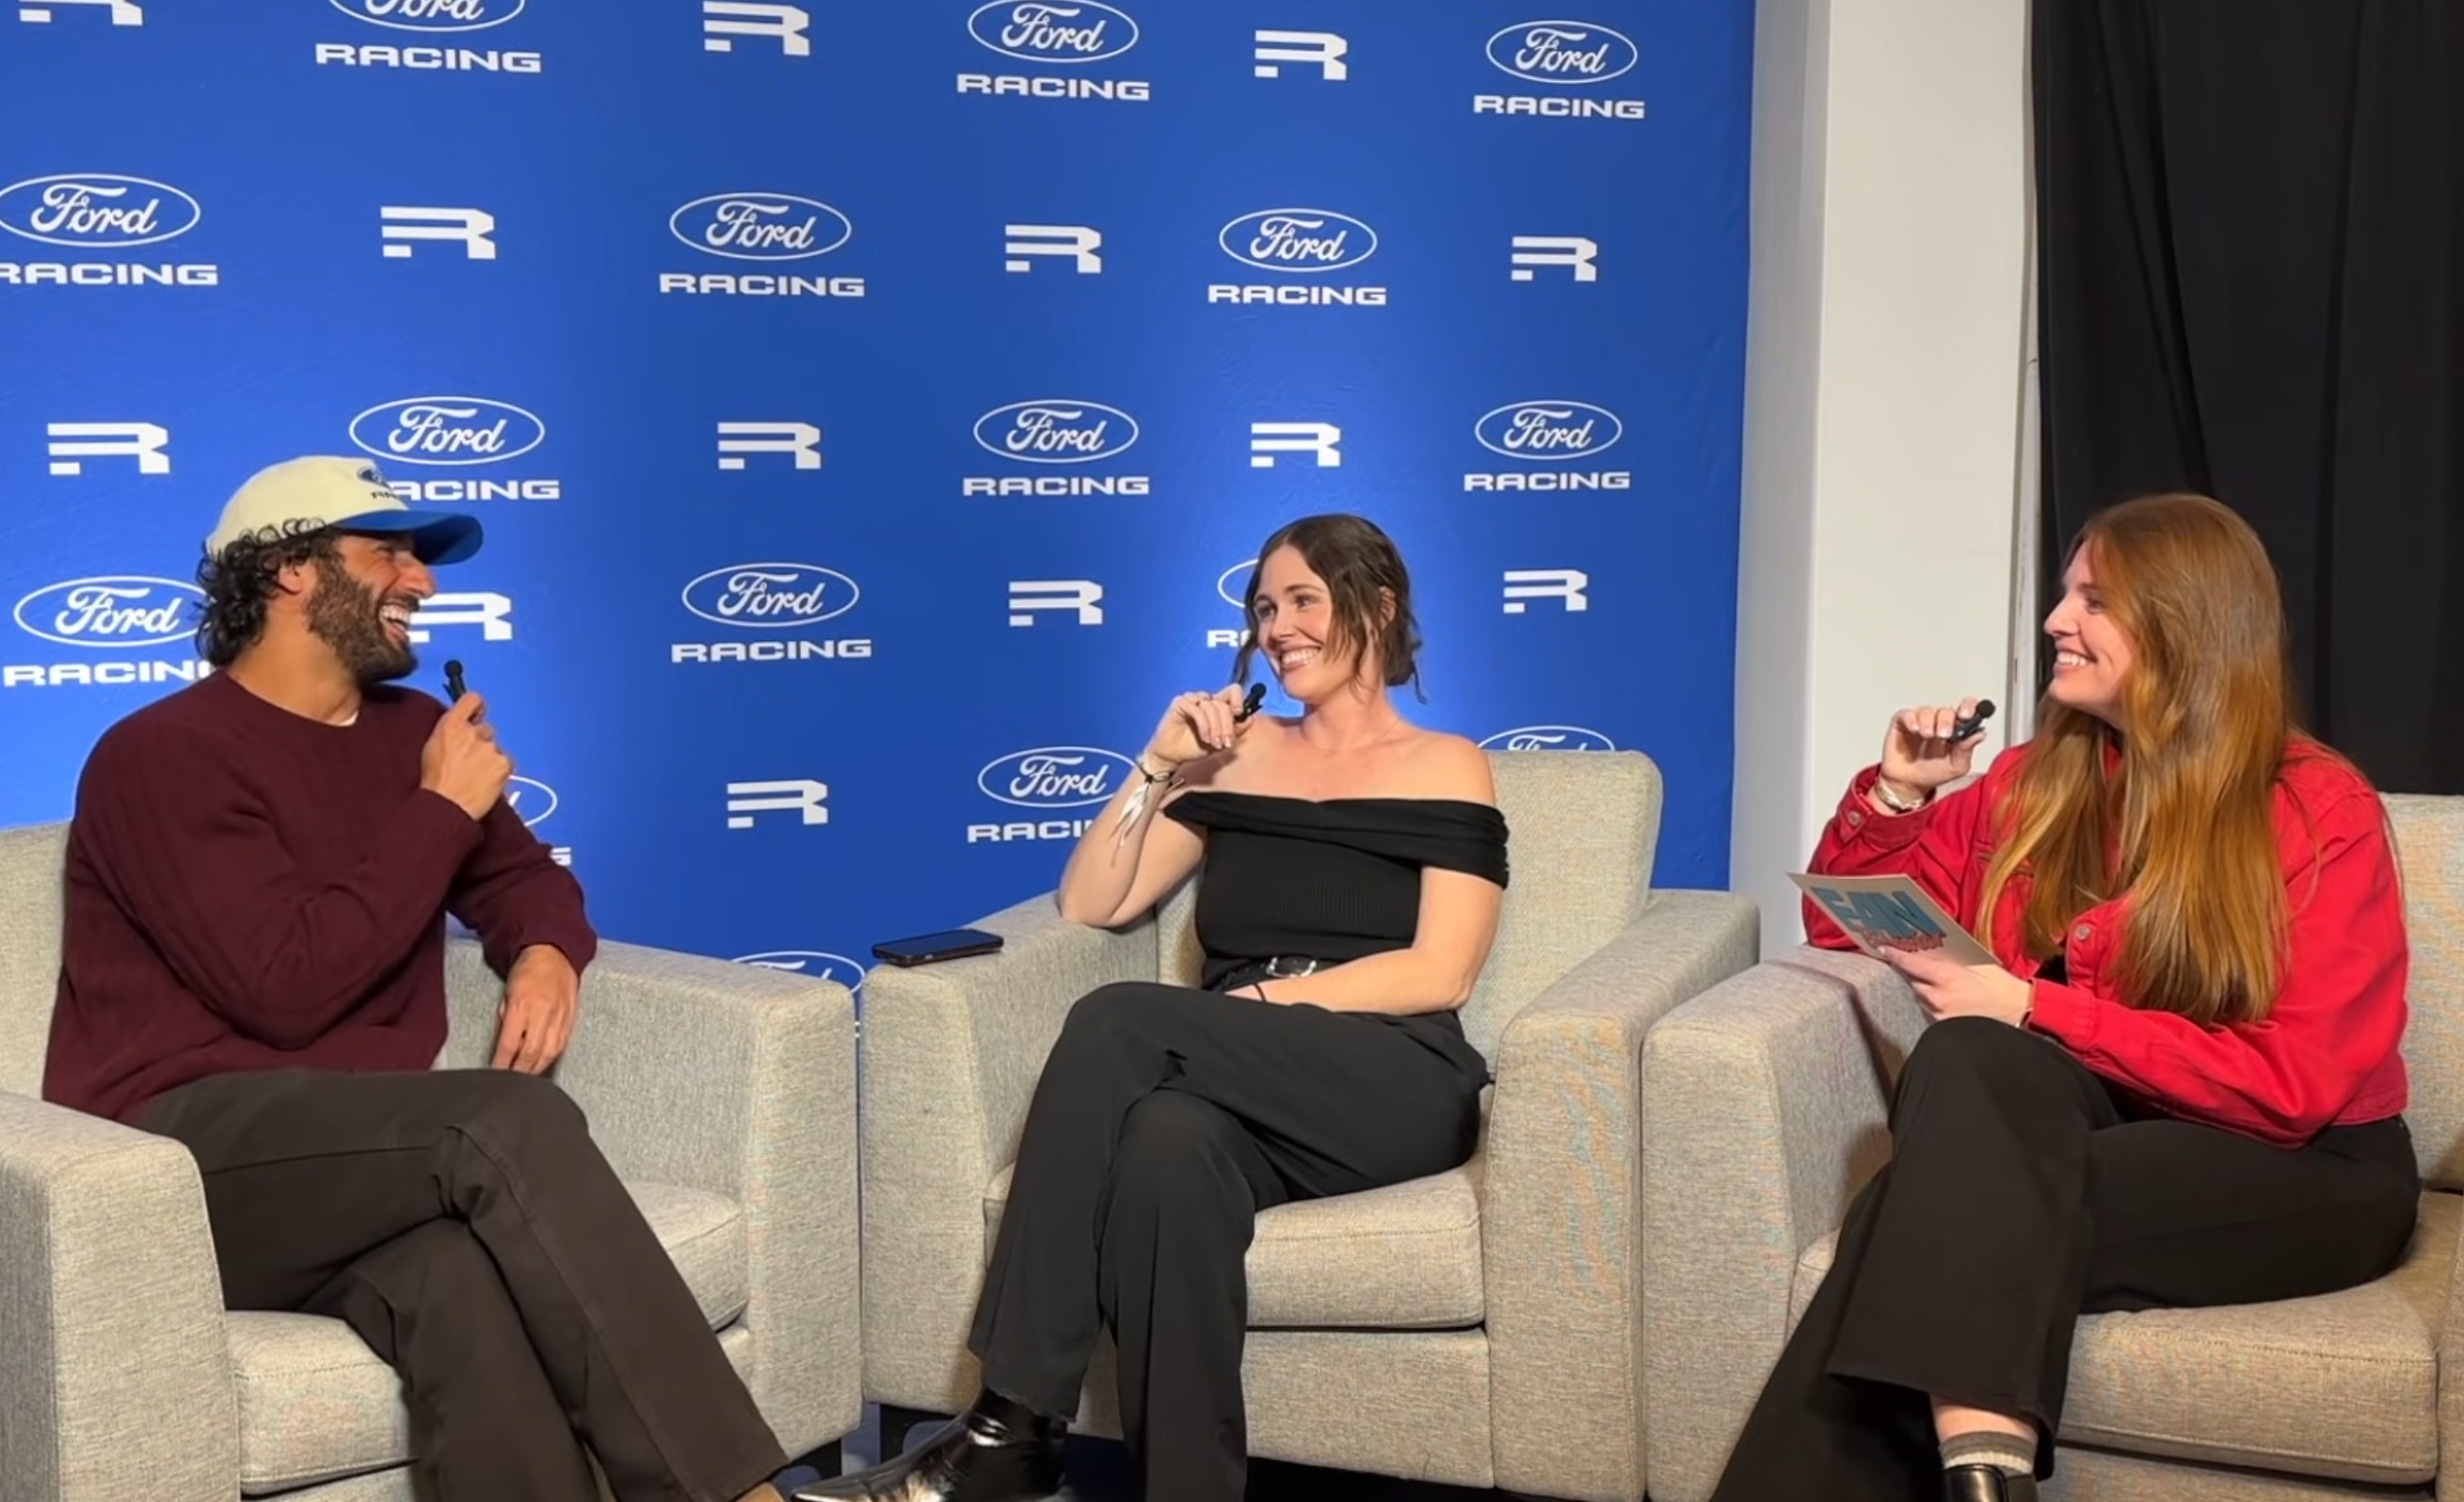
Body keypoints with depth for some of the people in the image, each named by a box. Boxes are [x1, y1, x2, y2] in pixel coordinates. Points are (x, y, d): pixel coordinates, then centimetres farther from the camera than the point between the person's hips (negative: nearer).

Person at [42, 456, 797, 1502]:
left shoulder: (408, 730, 16)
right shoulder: (163, 756, -6)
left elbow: (522, 875, 26)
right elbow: (288, 988, -16)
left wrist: (547, 954, 0)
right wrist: (441, 809, -8)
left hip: (361, 1162, 5)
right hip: (187, 1161, -5)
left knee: (459, 1276, -34)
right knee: (511, 1124, -33)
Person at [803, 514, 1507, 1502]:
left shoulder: (1445, 768, 11)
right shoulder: (1239, 754, 22)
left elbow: (1441, 974, -3)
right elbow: (1089, 905, 17)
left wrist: (1267, 1001, -12)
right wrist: (1158, 767, 6)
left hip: (1391, 1088, -3)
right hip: (1246, 1090, 3)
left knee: (1118, 1024, -30)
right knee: (1169, 1142, -36)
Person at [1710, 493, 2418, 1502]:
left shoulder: (2320, 813, -7)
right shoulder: (2032, 782, 8)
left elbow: (2295, 1084, -15)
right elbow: (1846, 925, 17)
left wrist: (2033, 1010, -18)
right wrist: (1898, 792, -2)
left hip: (2297, 1174, -4)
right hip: (2085, 1125, 5)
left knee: (1957, 1210, -31)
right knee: (1971, 1058, -31)